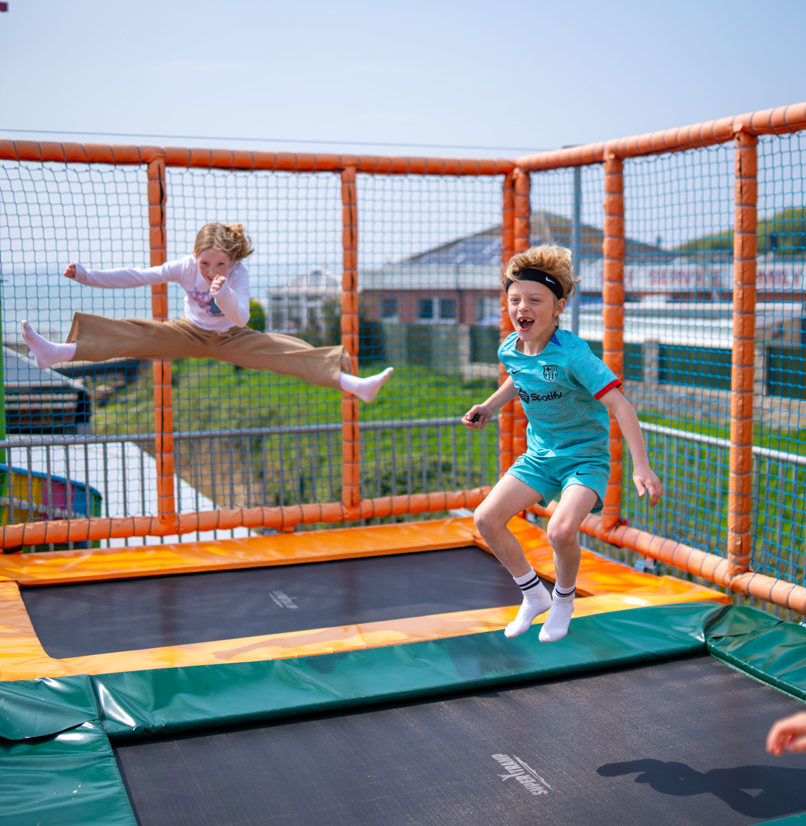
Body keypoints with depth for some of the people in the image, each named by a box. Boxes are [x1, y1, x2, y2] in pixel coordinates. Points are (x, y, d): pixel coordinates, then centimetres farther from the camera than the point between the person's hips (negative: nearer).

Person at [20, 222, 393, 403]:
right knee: (135, 333, -20)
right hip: (190, 333, 2)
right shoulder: (184, 267, -16)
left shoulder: (238, 273, -21)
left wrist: (224, 294, -50)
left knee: (284, 350, -24)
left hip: (230, 339, -2)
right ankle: (58, 352, -29)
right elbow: (136, 276, -16)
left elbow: (240, 319, -31)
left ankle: (352, 383, -35)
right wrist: (86, 276, -21)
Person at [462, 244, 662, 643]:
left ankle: (564, 600, 6)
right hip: (539, 455, 7)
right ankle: (534, 595, 17)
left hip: (586, 455, -6)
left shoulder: (573, 354, -27)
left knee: (561, 530, -29)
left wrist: (641, 466, -36)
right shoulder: (509, 348, -6)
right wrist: (489, 406, 11)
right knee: (486, 518, -5)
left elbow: (620, 405, -31)